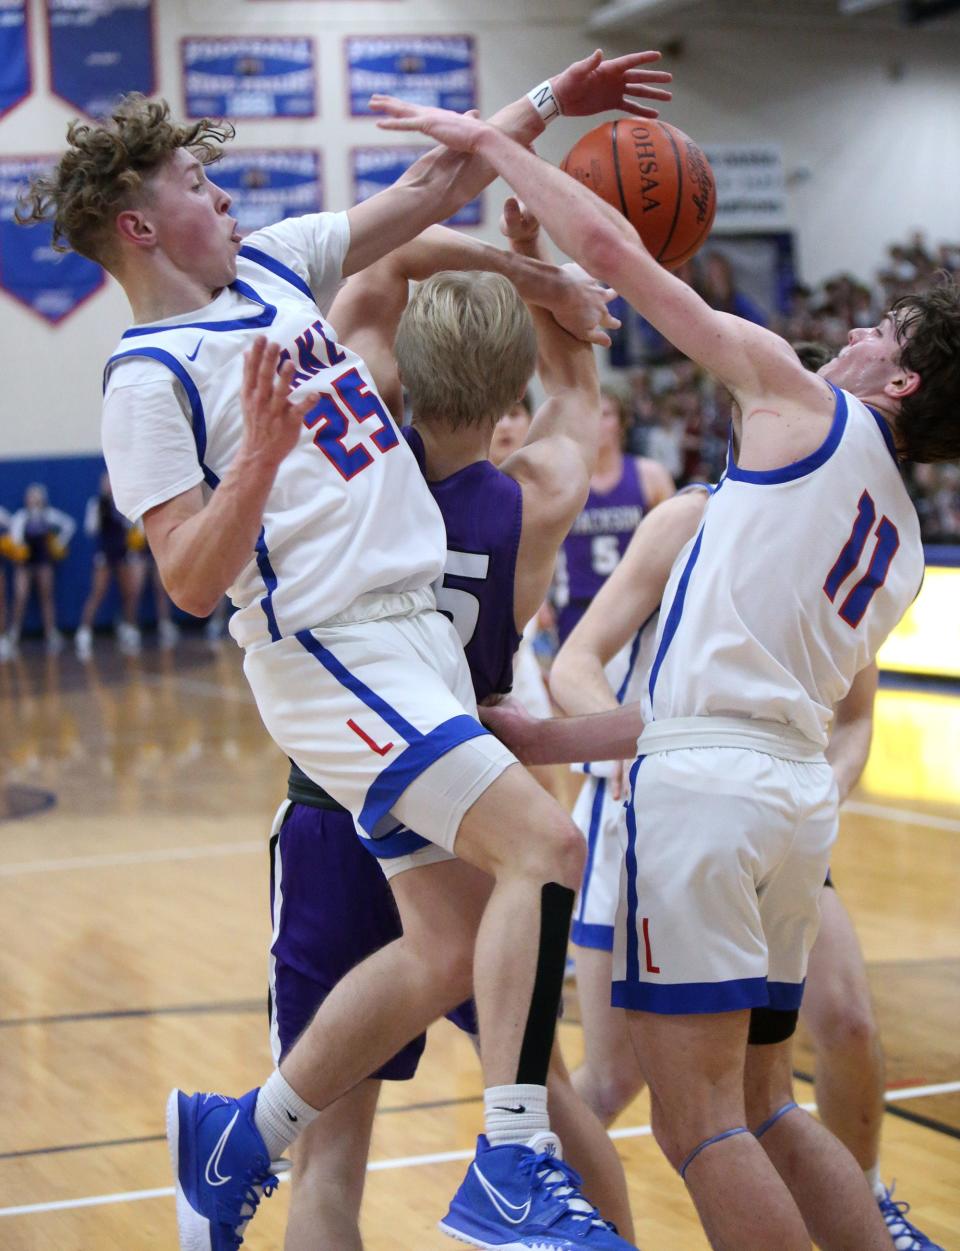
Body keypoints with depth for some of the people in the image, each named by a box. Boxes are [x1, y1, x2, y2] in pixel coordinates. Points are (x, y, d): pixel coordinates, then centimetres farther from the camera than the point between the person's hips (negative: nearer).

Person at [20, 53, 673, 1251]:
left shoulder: (273, 264, 14)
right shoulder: (150, 377, -8)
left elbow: (430, 188, 21)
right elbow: (191, 581, -15)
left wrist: (550, 101, 14)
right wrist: (262, 454, -28)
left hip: (414, 633, 9)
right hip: (332, 650, -9)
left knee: (449, 948, 8)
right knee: (544, 844, -22)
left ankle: (237, 1140, 22)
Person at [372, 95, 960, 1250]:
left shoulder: (808, 404, 1)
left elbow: (609, 250, -2)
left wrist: (487, 143, 9)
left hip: (706, 774, -8)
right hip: (801, 792, 8)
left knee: (700, 1127, -6)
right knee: (765, 1108, 19)